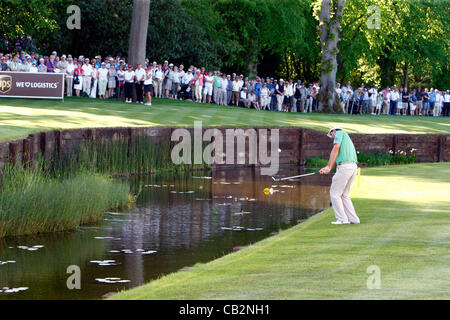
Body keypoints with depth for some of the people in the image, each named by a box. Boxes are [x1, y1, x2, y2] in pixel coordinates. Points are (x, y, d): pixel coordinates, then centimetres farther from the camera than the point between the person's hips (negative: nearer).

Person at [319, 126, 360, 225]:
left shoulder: (339, 133, 6)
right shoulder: (348, 140, 32)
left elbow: (335, 150, -8)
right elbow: (336, 159, 23)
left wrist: (329, 167, -7)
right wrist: (327, 169, 11)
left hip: (344, 167, -8)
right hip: (353, 168, 8)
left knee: (335, 194, 1)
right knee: (344, 195, 16)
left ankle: (342, 219, -3)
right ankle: (353, 219, 10)